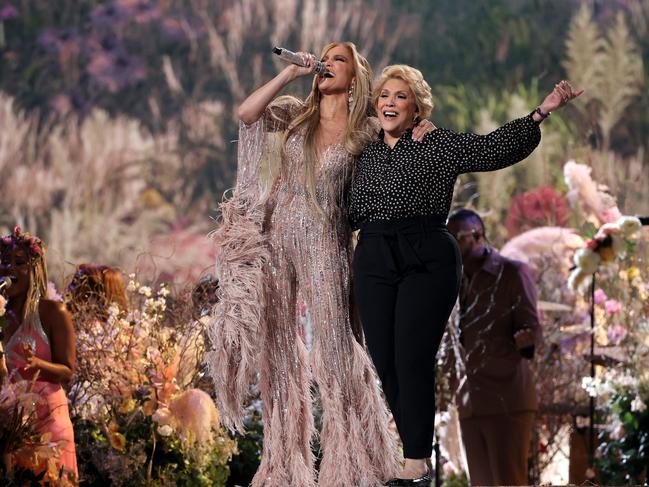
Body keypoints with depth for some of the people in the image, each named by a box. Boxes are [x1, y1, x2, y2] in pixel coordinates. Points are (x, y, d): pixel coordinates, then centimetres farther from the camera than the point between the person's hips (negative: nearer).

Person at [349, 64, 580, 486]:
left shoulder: (440, 145, 1)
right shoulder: (368, 155, 16)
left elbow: (494, 148, -10)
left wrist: (541, 113, -19)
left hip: (427, 261, -5)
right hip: (374, 261, 5)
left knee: (413, 359, -10)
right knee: (384, 360, 2)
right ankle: (413, 441, 14)